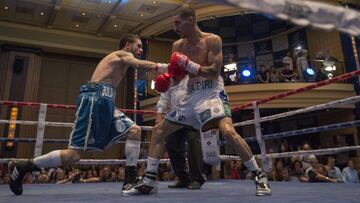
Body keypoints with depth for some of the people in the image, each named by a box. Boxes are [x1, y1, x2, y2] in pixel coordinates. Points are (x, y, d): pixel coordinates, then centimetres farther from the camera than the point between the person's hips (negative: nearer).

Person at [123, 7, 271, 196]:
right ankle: (149, 182, 12)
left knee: (228, 131, -30)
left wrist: (189, 64, -22)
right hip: (192, 95, 6)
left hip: (212, 92, -6)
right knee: (158, 130, 4)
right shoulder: (178, 45, 8)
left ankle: (259, 176, -9)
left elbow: (214, 72, -15)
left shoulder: (212, 40, -7)